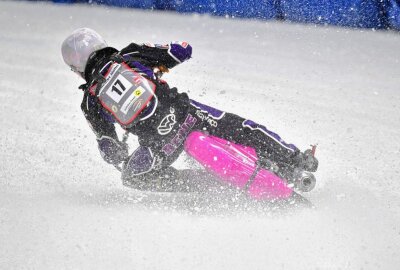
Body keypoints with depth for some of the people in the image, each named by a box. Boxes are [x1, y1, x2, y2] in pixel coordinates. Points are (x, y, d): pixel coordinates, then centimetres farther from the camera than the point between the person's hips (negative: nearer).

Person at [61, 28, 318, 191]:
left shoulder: (90, 101, 6)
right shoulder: (130, 55, 8)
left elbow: (111, 150, 7)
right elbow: (183, 50, 10)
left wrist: (124, 161, 27)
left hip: (160, 142, -2)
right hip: (183, 111, 2)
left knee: (132, 175, 20)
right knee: (245, 129, 18)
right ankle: (298, 161, 20)